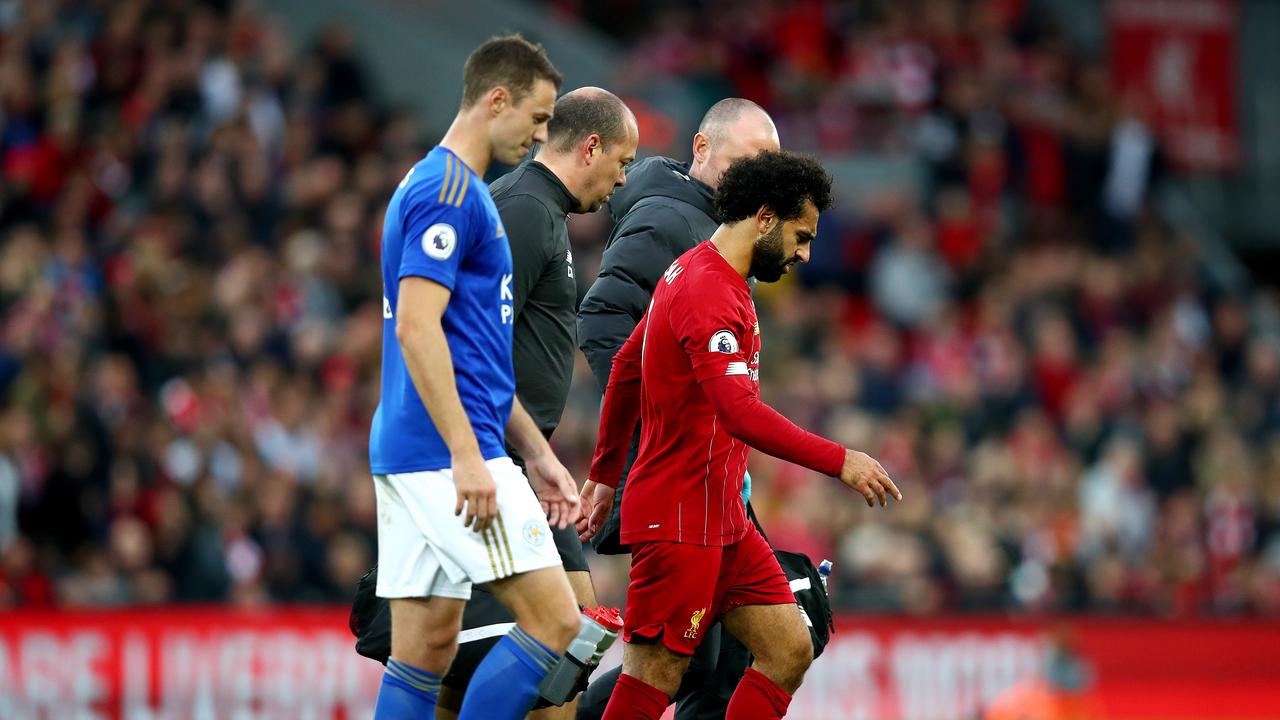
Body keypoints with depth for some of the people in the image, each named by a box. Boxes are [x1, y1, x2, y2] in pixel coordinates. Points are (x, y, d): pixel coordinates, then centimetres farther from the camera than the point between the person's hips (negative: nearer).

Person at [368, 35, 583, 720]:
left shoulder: (449, 187, 21)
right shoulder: (449, 192, -11)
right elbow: (415, 328, -20)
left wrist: (535, 452, 25)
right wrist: (467, 456, -24)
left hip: (410, 458, 10)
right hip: (447, 456, -10)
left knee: (426, 651, 7)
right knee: (554, 620, -10)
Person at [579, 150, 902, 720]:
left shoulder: (693, 275, 15)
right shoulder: (710, 294, -18)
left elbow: (626, 369, 25)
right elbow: (740, 412, -29)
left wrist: (606, 475, 29)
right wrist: (838, 461, -28)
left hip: (723, 522, 10)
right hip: (680, 522, -10)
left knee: (789, 653, 4)